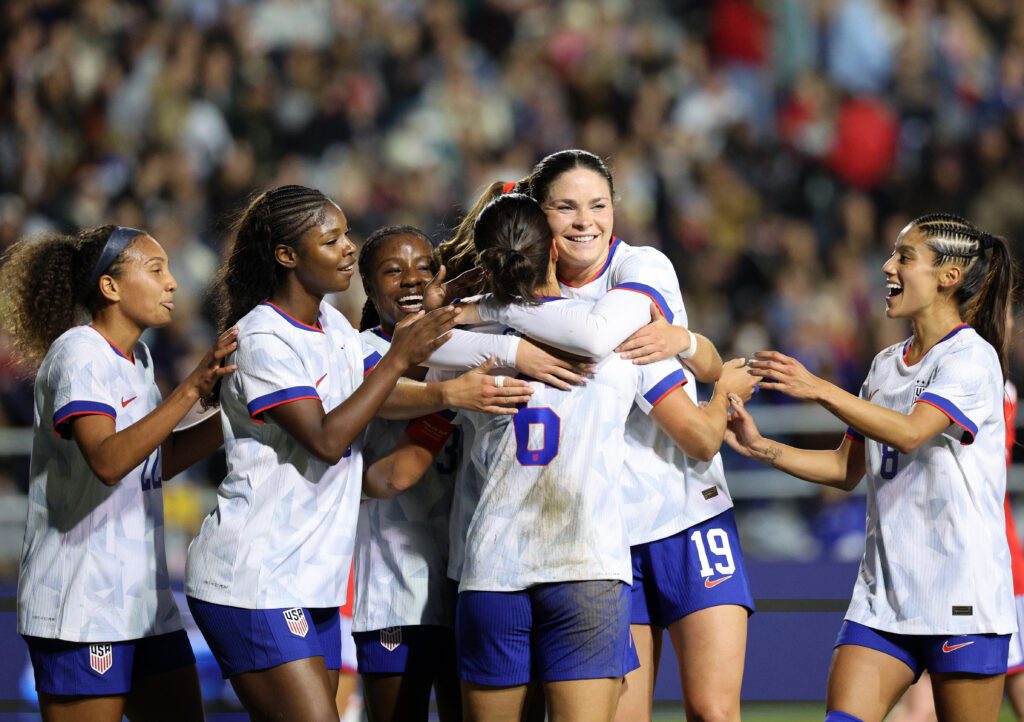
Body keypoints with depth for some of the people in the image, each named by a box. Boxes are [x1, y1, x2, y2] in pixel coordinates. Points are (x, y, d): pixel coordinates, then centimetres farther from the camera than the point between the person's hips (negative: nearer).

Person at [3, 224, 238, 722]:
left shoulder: (135, 358, 15)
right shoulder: (78, 355, -13)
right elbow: (107, 461, -28)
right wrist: (192, 389, -34)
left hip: (142, 599, 9)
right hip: (81, 605, -9)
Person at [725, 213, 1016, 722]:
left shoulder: (972, 356, -7)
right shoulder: (886, 365, 17)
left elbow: (910, 431, -23)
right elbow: (847, 469, 19)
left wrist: (820, 390, -28)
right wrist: (761, 449, 8)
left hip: (963, 596, -7)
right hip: (883, 593, 7)